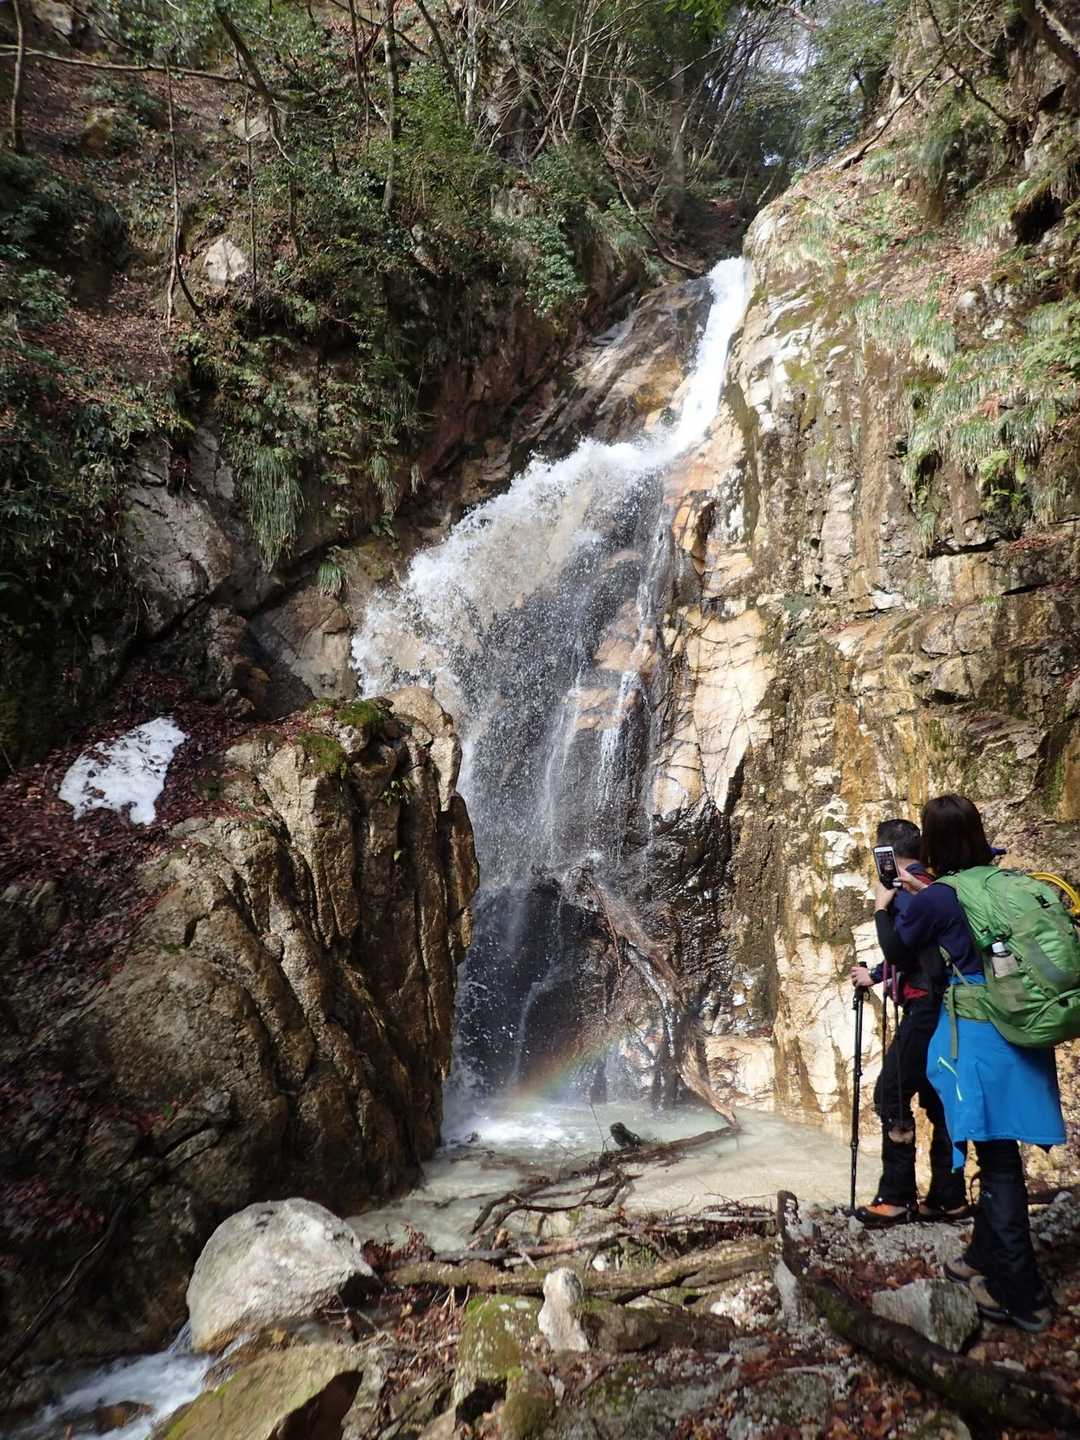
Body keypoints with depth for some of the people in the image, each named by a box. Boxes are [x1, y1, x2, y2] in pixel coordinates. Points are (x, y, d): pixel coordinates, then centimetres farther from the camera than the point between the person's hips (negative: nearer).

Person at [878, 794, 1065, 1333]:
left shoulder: (936, 899, -14)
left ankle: (1021, 1296, 9)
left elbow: (899, 946, 5)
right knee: (999, 1152, 18)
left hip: (978, 1035, -7)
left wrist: (888, 907, 23)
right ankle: (986, 1258, 34)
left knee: (995, 1158, 1)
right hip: (1022, 1028, 7)